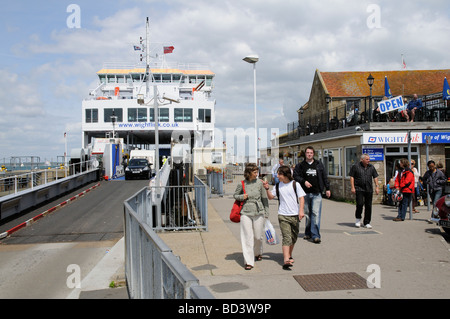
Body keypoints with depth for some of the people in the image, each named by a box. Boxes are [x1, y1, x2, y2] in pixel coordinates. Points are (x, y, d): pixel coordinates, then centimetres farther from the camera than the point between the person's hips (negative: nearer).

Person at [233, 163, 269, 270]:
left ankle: (258, 252, 40)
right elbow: (235, 195, 13)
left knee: (258, 236, 9)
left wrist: (266, 212, 6)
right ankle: (249, 261, 2)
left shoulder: (260, 182, 0)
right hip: (246, 213, -1)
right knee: (247, 237, -4)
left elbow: (264, 198, 6)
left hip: (258, 212, 1)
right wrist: (242, 197, -9)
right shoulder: (242, 184, -2)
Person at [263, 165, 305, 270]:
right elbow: (271, 197, 10)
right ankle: (286, 260, -19)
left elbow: (301, 198, -2)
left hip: (295, 215, 1)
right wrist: (267, 189, -6)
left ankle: (289, 255, 34)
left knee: (293, 238, 14)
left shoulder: (295, 184, -2)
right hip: (283, 215, -1)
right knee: (286, 238, -12)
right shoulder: (278, 186, 5)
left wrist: (301, 210, -11)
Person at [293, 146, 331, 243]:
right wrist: (304, 181, -11)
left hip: (317, 193, -1)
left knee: (316, 213, -10)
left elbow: (324, 177, 16)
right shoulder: (300, 165, 9)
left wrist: (327, 188, 14)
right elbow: (295, 176, 3)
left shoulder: (319, 165, 12)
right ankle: (308, 233, 20)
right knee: (307, 214, 7)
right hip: (306, 193, 1)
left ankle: (315, 235, -9)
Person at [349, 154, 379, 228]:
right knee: (360, 204, -14)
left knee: (368, 206, 3)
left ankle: (367, 223, 13)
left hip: (369, 189, 4)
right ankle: (358, 218, 11)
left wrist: (376, 187, 6)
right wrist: (353, 187, -7)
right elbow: (352, 177, -1)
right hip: (359, 188, -3)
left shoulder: (371, 167, 10)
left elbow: (375, 177, 14)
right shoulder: (356, 166, -1)